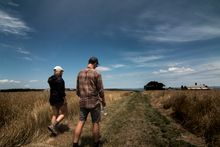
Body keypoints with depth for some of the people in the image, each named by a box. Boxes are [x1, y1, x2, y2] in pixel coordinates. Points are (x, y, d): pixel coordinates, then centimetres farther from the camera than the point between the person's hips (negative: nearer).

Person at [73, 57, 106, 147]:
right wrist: (103, 101, 4)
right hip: (94, 102, -4)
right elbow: (101, 90, -10)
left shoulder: (80, 73, 5)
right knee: (95, 123, 10)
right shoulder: (97, 74, -12)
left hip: (83, 102, 5)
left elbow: (77, 90, 10)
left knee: (80, 122, 10)